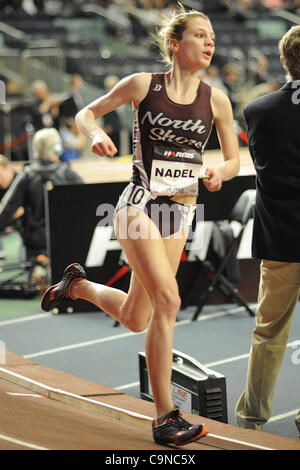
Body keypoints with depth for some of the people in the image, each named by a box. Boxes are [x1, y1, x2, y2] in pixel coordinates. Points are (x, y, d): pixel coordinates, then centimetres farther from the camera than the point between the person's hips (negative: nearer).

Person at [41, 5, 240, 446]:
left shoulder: (216, 100, 2)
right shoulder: (143, 84, -4)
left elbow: (234, 160, 11)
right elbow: (86, 113, 7)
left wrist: (220, 173, -12)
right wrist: (96, 134, -15)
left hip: (180, 213, 5)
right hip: (140, 203, -5)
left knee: (136, 320, 10)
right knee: (168, 299, -21)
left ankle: (78, 284, 41)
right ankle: (165, 417, -15)